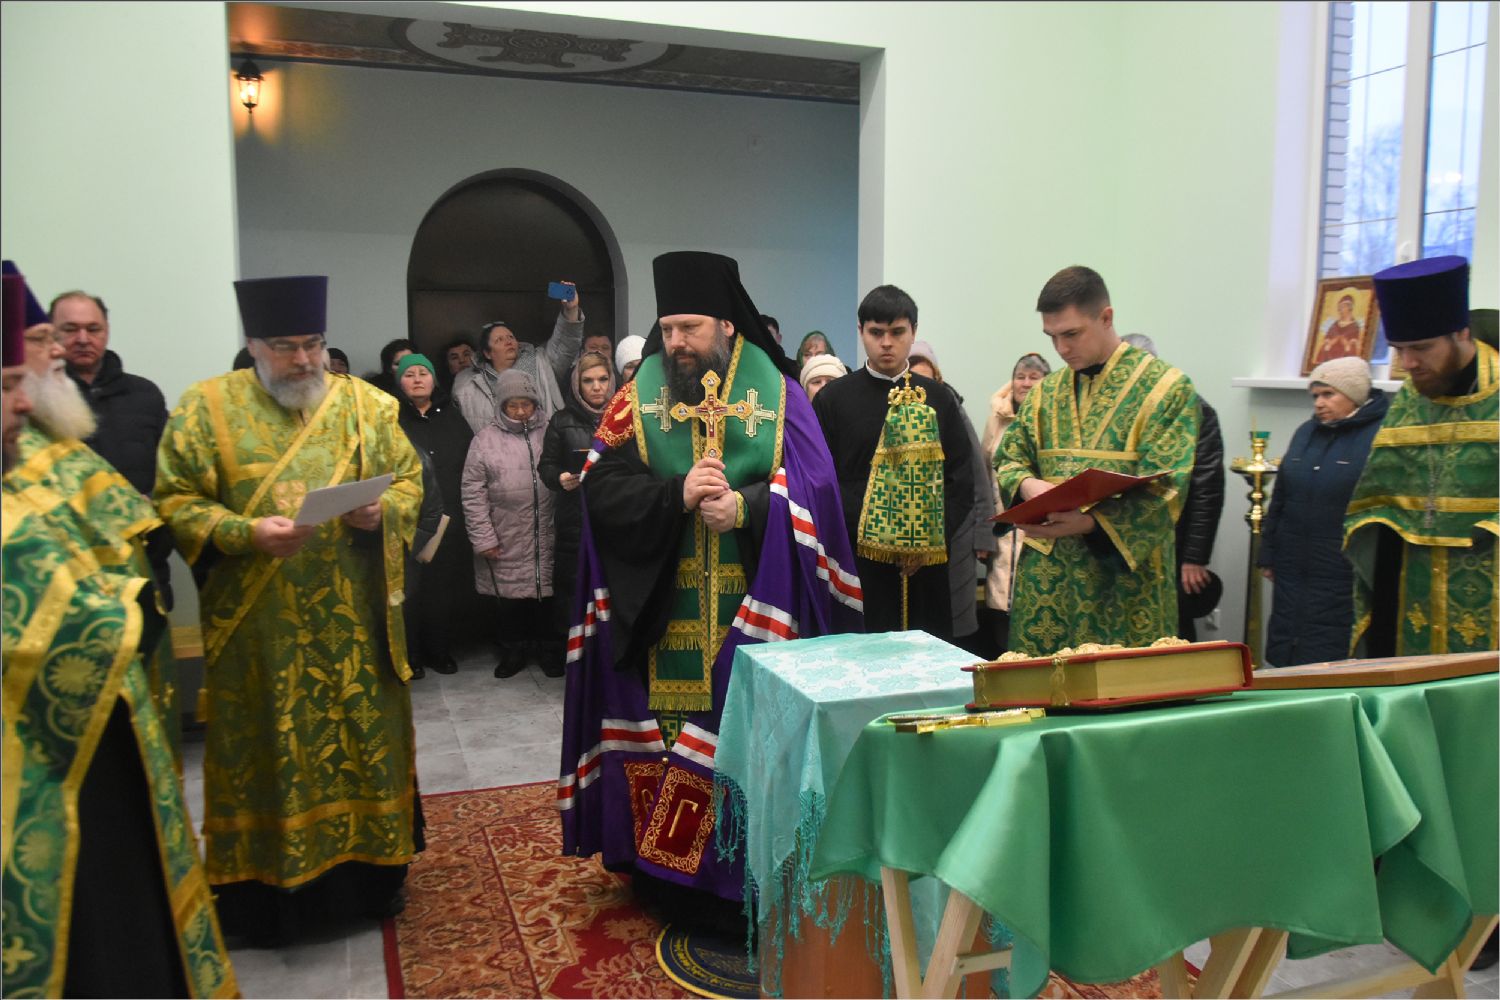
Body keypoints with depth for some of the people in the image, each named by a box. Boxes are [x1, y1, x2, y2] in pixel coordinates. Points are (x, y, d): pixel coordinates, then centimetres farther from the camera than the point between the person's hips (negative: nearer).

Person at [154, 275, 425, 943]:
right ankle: (266, 887, 24)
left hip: (354, 621, 2)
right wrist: (246, 533, -19)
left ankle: (371, 872, 27)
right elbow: (177, 503, -3)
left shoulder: (366, 404, 5)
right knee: (267, 751, 8)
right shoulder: (207, 406, 0)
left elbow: (409, 480, 8)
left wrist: (381, 512, -14)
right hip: (258, 628, -1)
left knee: (365, 738, 10)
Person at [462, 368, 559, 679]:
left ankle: (548, 648, 26)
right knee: (511, 595, 7)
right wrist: (483, 537, -6)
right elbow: (473, 491, 0)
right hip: (507, 540, -1)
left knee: (547, 592, 8)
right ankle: (514, 650, 26)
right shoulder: (486, 439, 2)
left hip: (547, 535, 1)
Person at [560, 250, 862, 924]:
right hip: (658, 613, 2)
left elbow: (813, 489, -6)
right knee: (665, 730, 4)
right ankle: (669, 879, 21)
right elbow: (602, 489, -3)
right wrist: (677, 494, -18)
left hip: (751, 616, -1)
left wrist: (745, 506, -22)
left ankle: (751, 885, 17)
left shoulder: (775, 394, 2)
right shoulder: (638, 397, 7)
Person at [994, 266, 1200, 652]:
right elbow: (1009, 459, 15)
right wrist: (1027, 484, -9)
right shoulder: (1047, 391, 12)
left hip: (1125, 580, -4)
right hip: (1047, 579, 4)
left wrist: (1087, 522, -26)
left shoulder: (1164, 387, -4)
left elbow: (1162, 491, -12)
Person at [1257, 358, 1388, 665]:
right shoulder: (1306, 432, 13)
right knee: (1284, 652, 11)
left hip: (1343, 577, -6)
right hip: (1293, 568, 7)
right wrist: (1268, 555, 16)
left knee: (1329, 658, -2)